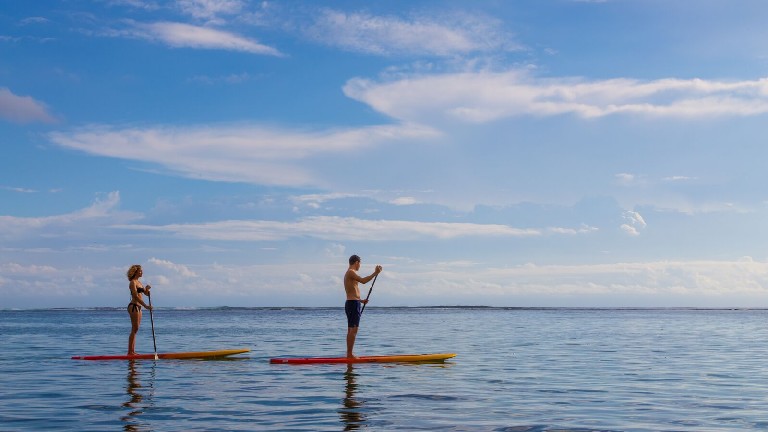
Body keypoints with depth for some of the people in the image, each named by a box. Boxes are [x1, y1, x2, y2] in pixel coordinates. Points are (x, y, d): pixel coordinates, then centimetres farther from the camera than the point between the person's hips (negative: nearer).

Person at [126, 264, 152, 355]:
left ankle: (132, 351, 11)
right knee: (134, 329, -10)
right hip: (133, 306, -9)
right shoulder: (133, 282, -10)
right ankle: (130, 352, -9)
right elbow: (135, 296, -19)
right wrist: (145, 306, -22)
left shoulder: (139, 282, 18)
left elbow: (146, 293, 18)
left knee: (135, 330, 9)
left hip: (138, 307, 9)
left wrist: (147, 289, -4)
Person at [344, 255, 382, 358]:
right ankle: (350, 354, -15)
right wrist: (375, 273, -22)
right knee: (353, 330, -12)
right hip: (353, 304, -11)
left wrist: (361, 300, 29)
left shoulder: (348, 274, 21)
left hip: (350, 304, 11)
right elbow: (363, 281, -26)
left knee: (350, 330, 11)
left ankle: (349, 354, 13)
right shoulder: (351, 272, -10)